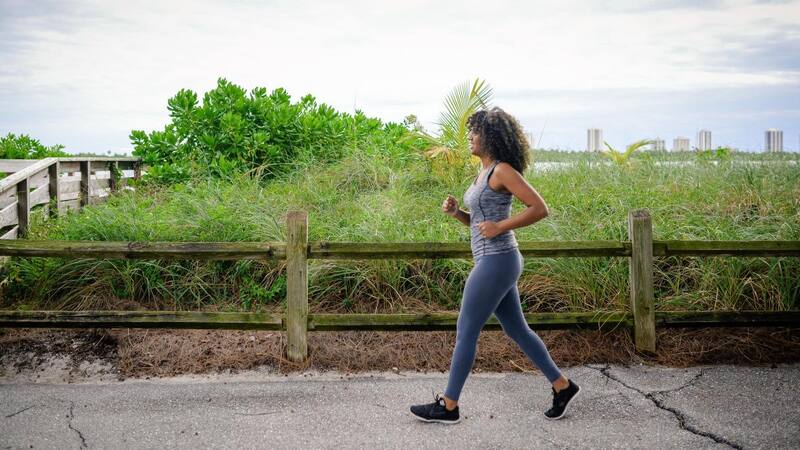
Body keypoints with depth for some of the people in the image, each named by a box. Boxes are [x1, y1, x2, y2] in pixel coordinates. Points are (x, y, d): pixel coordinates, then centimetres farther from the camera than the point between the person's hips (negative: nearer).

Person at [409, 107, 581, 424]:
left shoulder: (503, 170, -13)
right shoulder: (485, 173, 15)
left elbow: (540, 209, -17)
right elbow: (477, 222, 21)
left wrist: (500, 227, -19)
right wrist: (455, 211, 3)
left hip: (496, 262, -10)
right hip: (495, 261, 10)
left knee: (466, 331, -1)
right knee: (516, 330, 16)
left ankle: (448, 406, 10)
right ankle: (562, 386, 26)